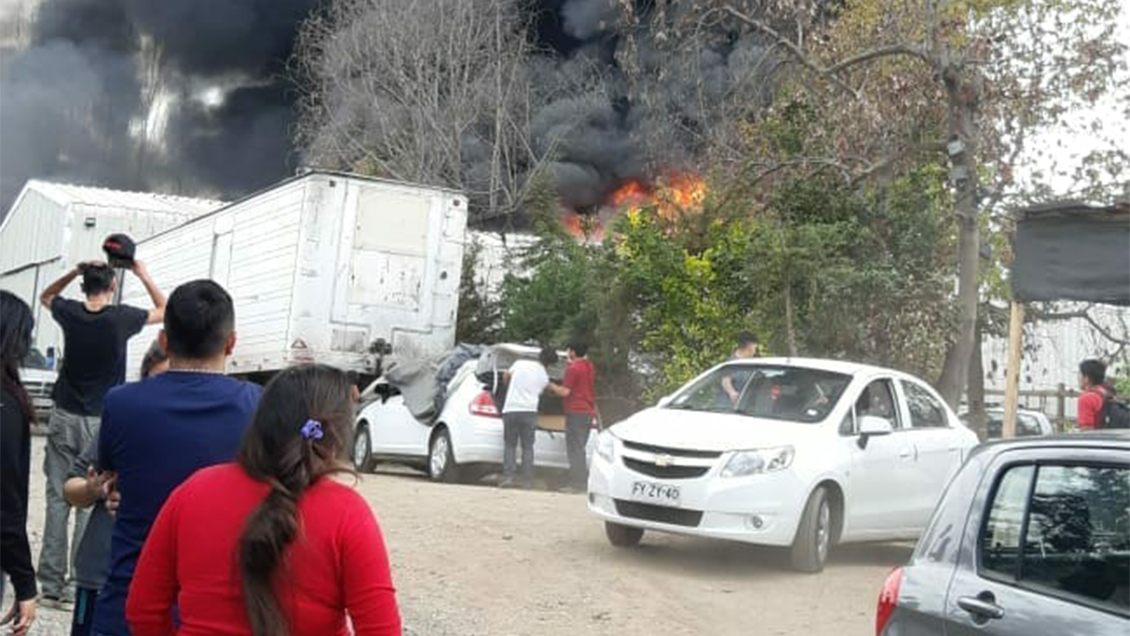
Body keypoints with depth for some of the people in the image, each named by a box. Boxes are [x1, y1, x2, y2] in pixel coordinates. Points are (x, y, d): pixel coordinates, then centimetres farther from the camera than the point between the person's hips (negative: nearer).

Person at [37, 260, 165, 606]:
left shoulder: (70, 313, -3)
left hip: (64, 418, 3)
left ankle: (52, 583, 7)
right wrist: (144, 275, 13)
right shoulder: (121, 317, -10)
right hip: (100, 423, -3)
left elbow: (46, 295, 22)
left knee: (57, 499, 5)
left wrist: (75, 271, 9)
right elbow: (164, 310, 8)